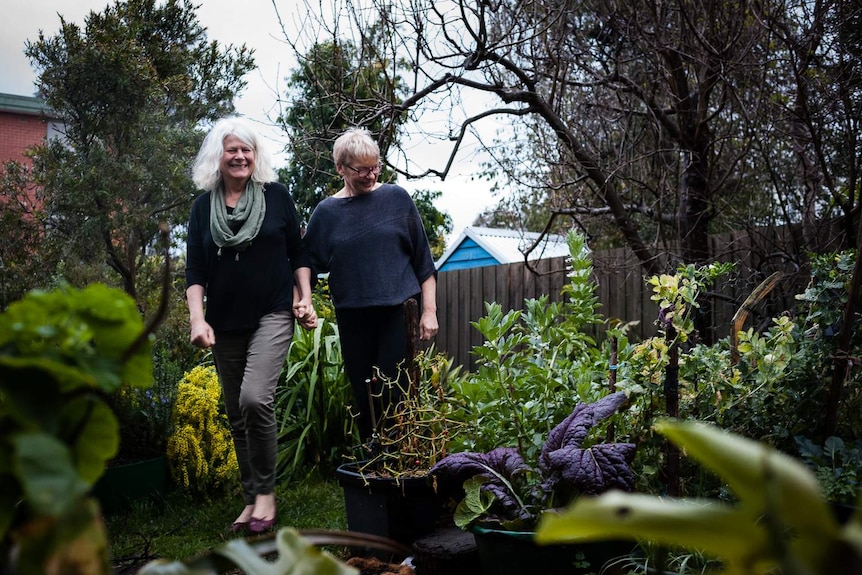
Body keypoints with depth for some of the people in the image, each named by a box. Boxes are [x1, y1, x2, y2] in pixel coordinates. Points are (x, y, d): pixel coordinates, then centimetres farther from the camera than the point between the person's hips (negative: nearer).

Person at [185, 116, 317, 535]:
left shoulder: (275, 195, 2)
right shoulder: (204, 206, 6)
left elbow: (298, 253, 8)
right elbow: (194, 271, 3)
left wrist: (305, 298, -2)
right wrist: (197, 319, -9)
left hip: (273, 315, -3)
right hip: (225, 323, 3)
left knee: (255, 399, -22)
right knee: (236, 415, 8)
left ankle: (265, 492, -4)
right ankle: (251, 500, 21)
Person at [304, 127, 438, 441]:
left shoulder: (397, 198, 2)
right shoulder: (327, 211, 5)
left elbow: (423, 258, 5)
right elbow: (312, 264, 7)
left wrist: (429, 310, 0)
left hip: (398, 312, -1)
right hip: (353, 318, 2)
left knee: (394, 394, -4)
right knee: (363, 398, 6)